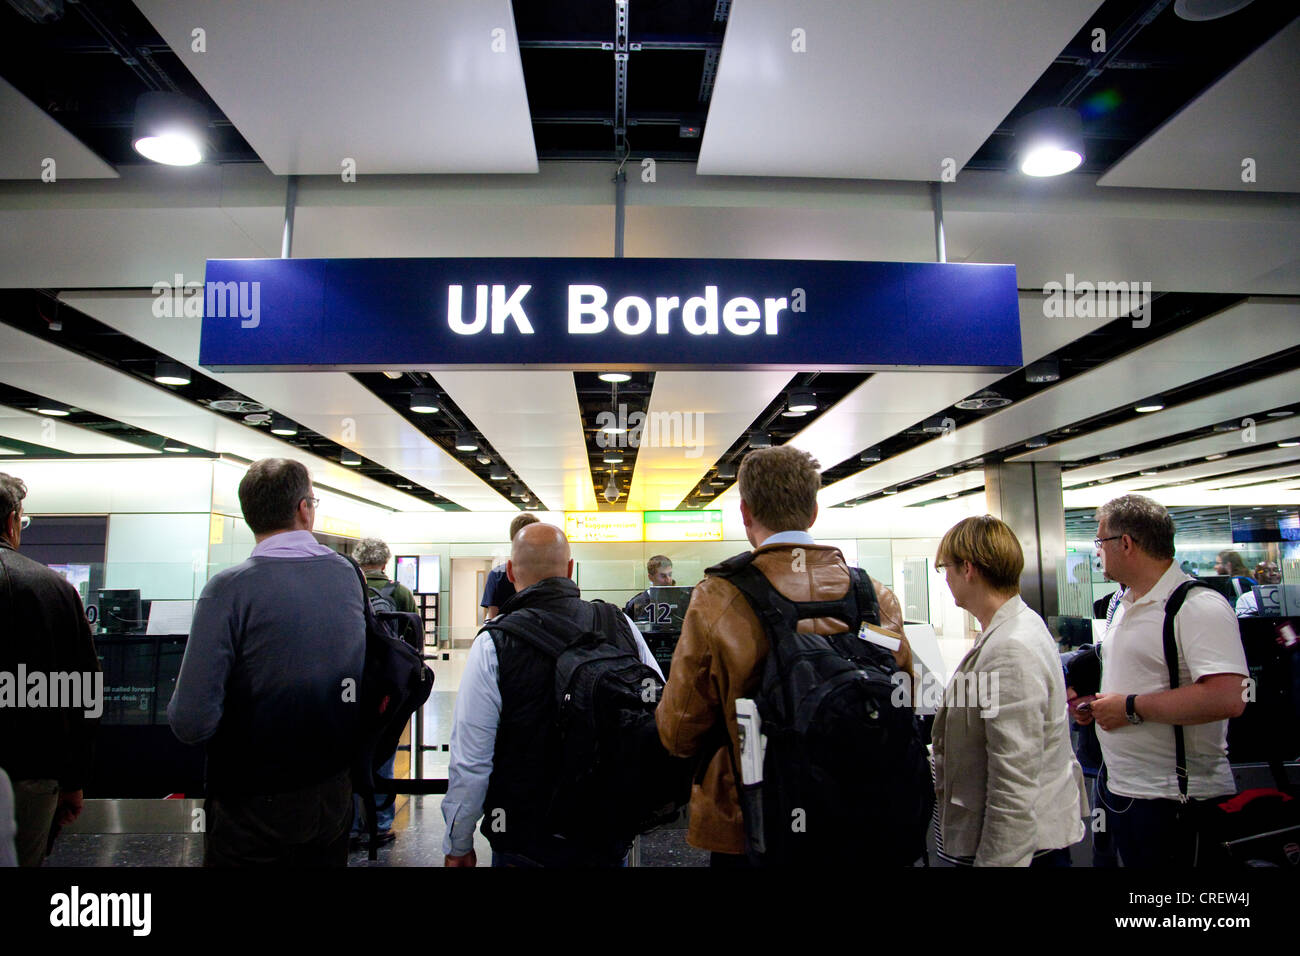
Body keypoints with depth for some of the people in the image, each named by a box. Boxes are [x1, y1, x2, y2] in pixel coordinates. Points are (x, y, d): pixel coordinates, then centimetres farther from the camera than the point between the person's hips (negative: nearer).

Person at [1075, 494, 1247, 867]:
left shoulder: (1199, 606, -18)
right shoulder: (1126, 605, 13)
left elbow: (1227, 698, -30)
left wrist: (1131, 708, -23)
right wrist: (1097, 704, 8)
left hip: (1171, 802, -8)